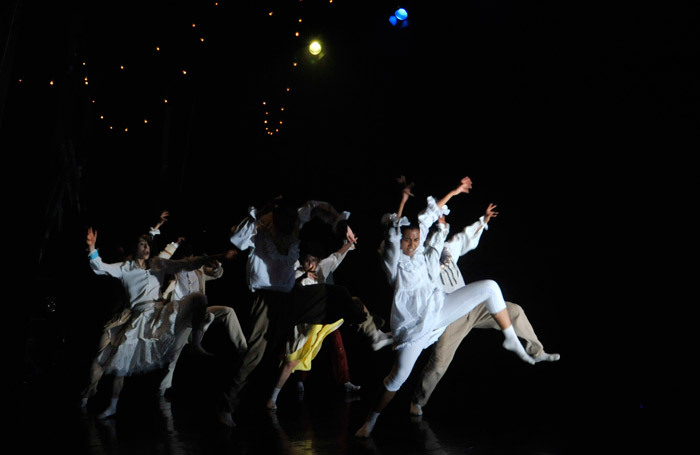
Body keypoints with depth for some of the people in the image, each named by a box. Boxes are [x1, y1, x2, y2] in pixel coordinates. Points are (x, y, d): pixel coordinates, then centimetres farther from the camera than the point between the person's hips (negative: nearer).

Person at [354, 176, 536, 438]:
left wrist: (454, 192, 22)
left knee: (489, 287, -2)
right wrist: (403, 200, -29)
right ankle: (371, 421, 15)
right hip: (414, 324, -6)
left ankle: (511, 340, 5)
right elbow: (393, 232, -25)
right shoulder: (393, 258, -6)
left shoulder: (418, 250, 8)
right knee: (398, 377, -7)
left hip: (440, 308, 6)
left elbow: (428, 217, 16)